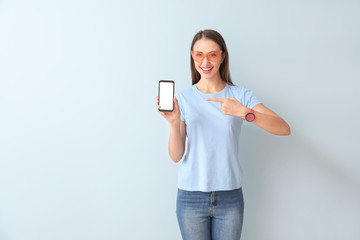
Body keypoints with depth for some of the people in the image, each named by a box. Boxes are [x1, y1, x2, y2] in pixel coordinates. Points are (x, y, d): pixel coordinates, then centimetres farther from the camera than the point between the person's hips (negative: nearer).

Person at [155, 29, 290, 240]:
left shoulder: (241, 95, 0)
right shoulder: (183, 98, -1)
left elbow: (284, 129, -13)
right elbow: (176, 157, -5)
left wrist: (243, 112, -26)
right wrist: (174, 123, -22)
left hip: (230, 197, 0)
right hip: (191, 197, 0)